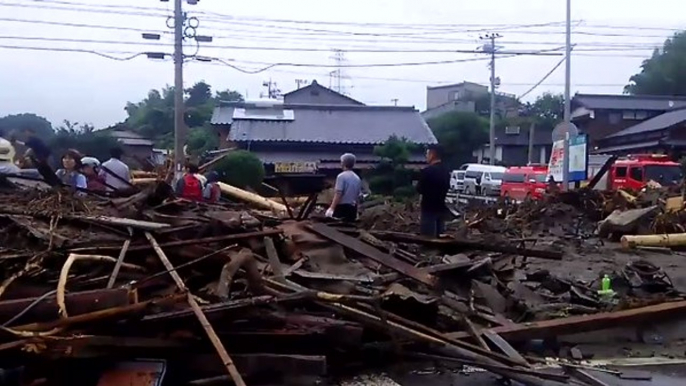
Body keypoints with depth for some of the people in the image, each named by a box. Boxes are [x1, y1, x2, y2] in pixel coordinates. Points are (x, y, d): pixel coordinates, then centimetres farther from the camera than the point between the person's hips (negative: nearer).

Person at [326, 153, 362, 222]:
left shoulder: (341, 176, -10)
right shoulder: (357, 178, 11)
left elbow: (338, 194, -17)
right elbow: (358, 195, 15)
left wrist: (331, 208, -16)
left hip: (342, 207, -7)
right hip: (352, 208, 7)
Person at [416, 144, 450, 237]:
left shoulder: (427, 171, -17)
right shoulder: (446, 171, 8)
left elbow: (420, 189, -11)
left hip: (429, 208, -7)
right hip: (441, 208, 8)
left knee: (427, 237, -3)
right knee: (439, 235, 13)